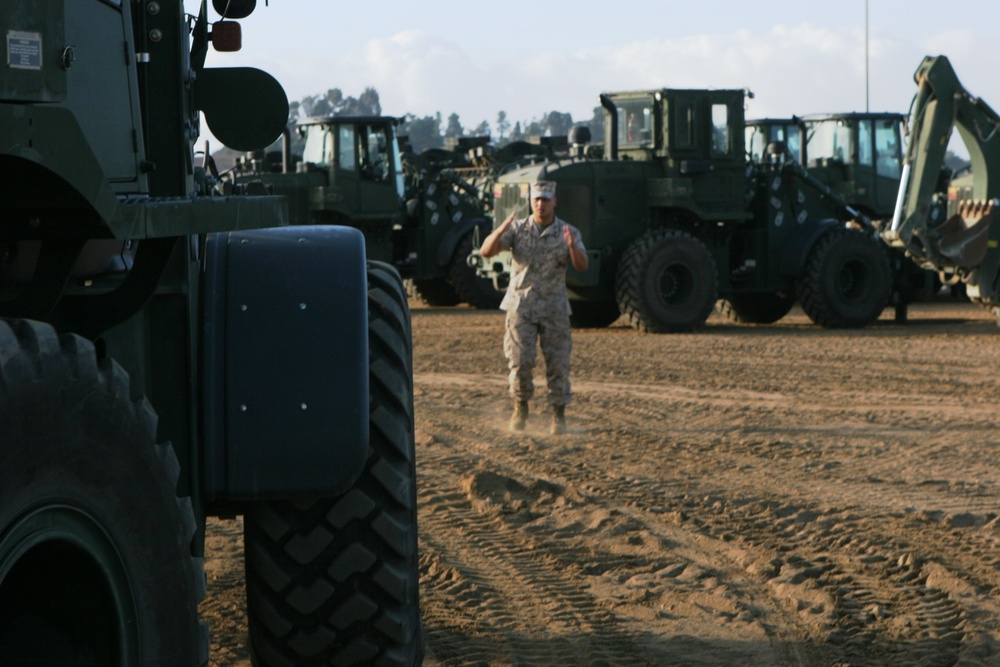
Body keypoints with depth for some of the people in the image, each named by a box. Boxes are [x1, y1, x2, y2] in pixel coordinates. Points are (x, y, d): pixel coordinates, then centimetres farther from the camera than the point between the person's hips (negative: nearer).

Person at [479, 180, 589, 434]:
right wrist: (501, 230, -29)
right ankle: (521, 407, 12)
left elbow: (582, 266, -14)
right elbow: (486, 251, -10)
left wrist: (572, 246, -34)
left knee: (558, 363, 0)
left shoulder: (568, 232, -1)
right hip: (521, 305, 0)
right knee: (520, 360, -8)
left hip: (554, 308, 0)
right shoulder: (517, 229, 1)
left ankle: (559, 414, 12)